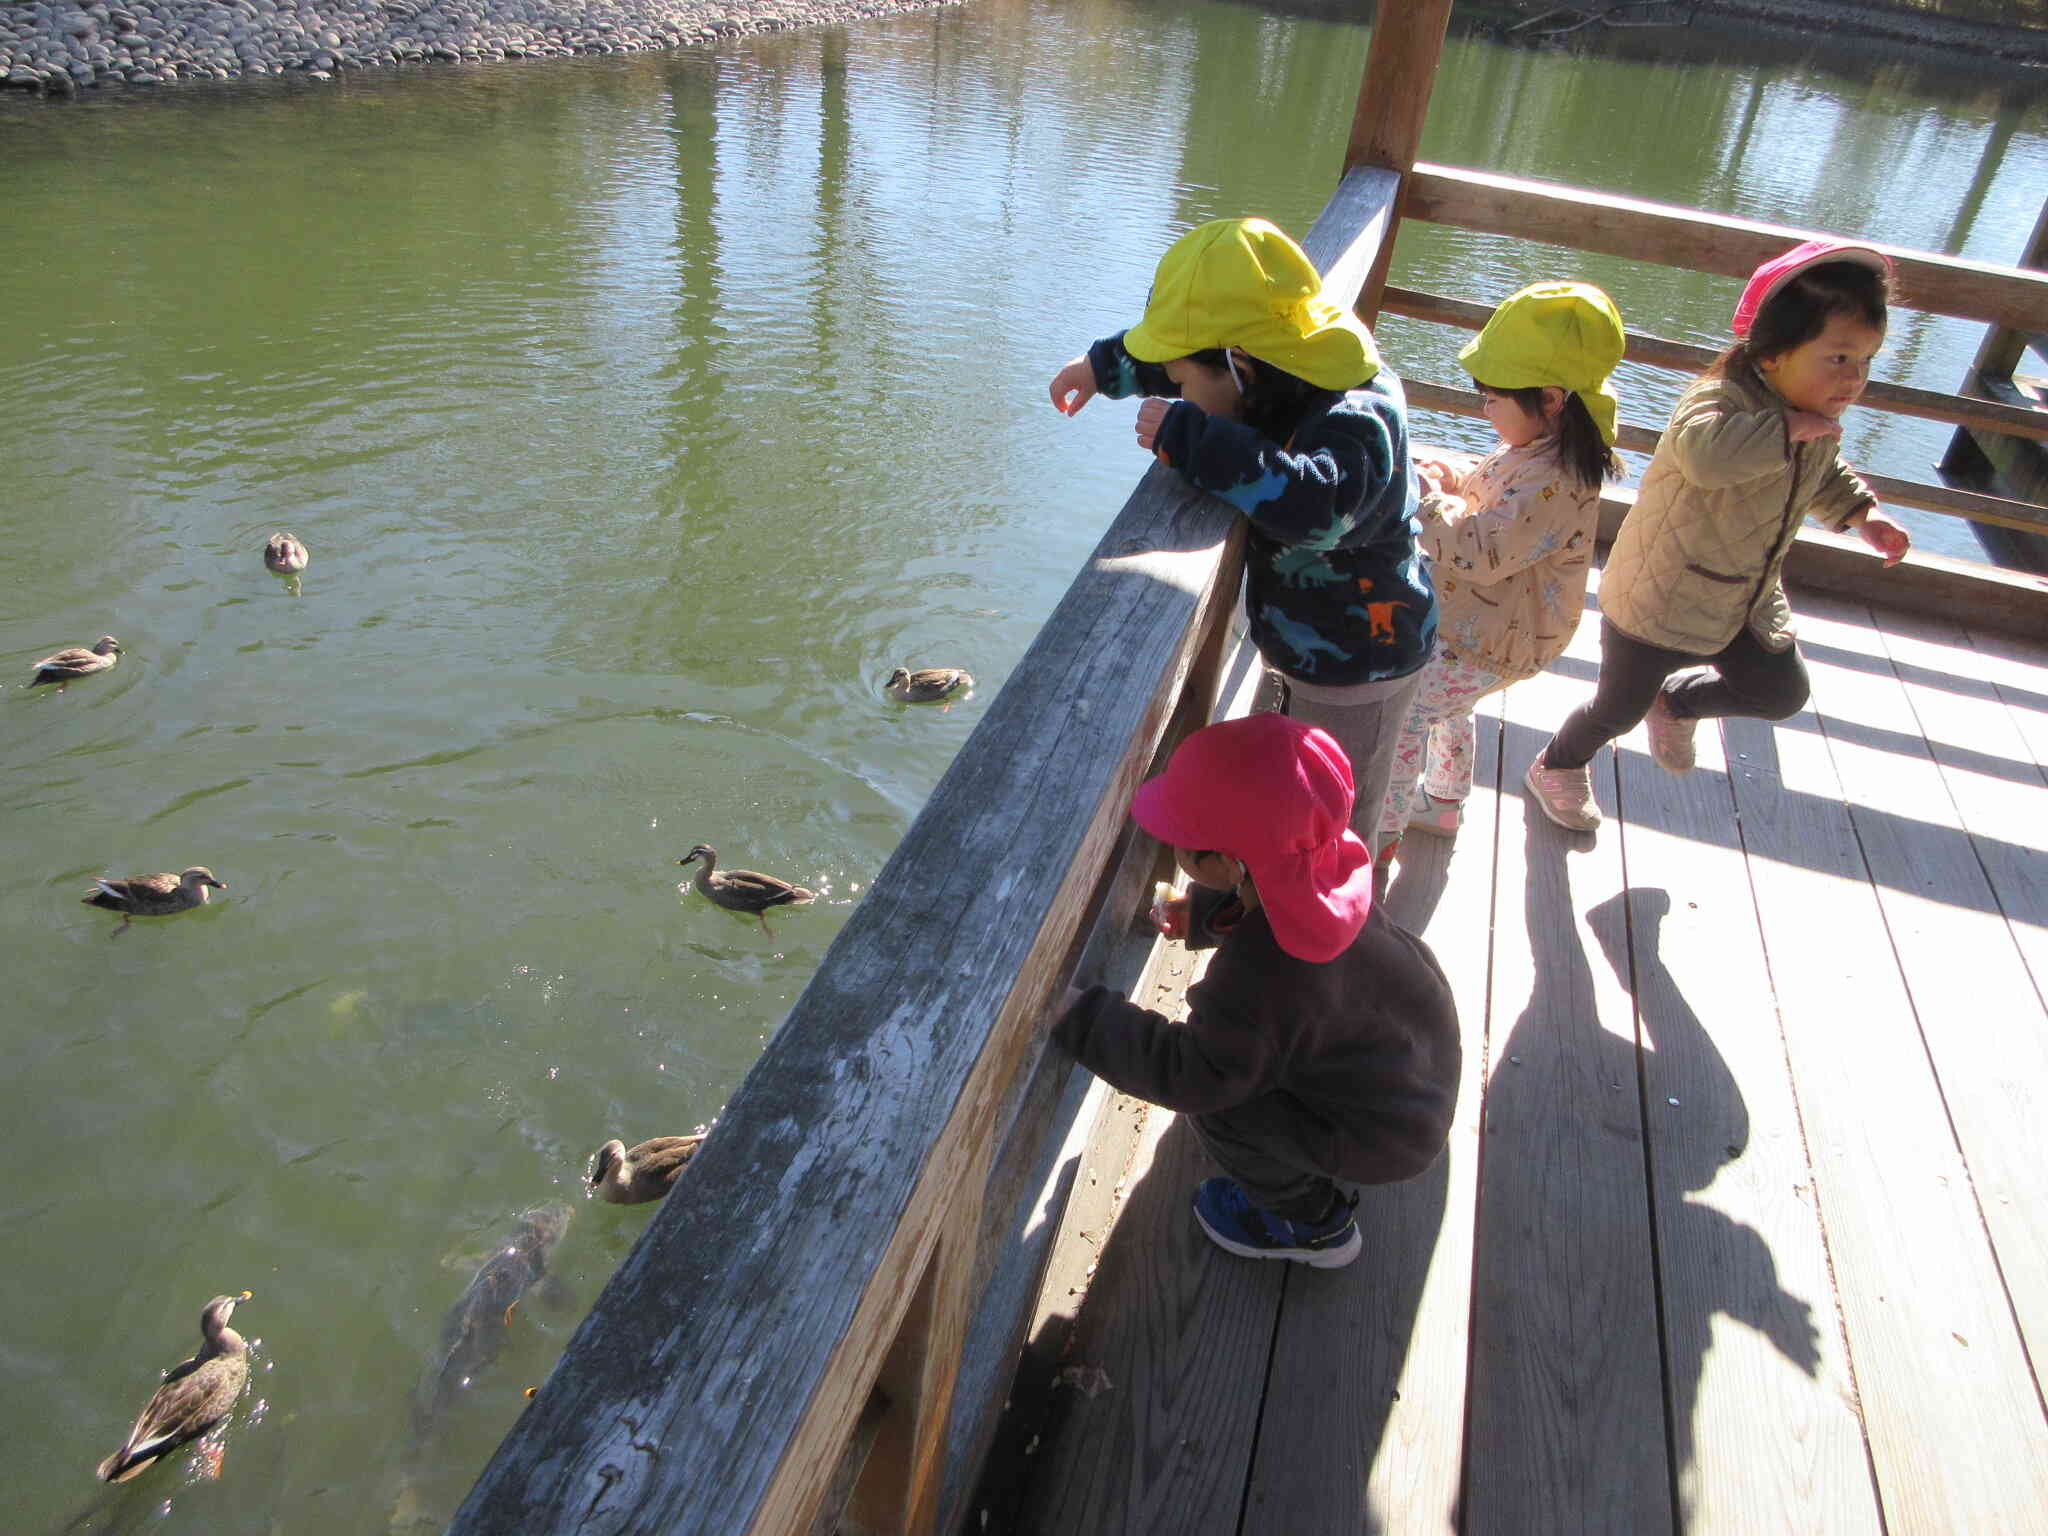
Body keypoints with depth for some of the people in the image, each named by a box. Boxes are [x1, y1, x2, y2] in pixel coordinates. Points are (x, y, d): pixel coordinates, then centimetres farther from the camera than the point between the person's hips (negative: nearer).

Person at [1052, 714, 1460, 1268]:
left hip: (1382, 1135, -8)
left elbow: (1187, 1075, -28)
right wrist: (1207, 916, 7)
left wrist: (1079, 1015, -26)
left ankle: (1311, 1224, 16)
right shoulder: (1326, 859, -19)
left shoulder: (1257, 982, -41)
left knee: (1214, 1108, -10)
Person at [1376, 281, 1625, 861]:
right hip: (1473, 620, 10)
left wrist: (1428, 497, -24)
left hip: (1487, 641, -10)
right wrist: (1452, 481, -5)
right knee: (1445, 707, 29)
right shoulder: (1538, 448, -2)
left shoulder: (1554, 483, -33)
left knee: (1402, 715, -1)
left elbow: (1481, 553, -35)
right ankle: (1444, 802, 51)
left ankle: (1380, 835, 15)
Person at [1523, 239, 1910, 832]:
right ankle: (1557, 766, 41)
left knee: (1782, 692, 18)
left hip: (1748, 601, 7)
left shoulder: (1820, 417, -2)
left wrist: (1861, 513, 9)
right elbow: (1704, 452, -55)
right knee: (1619, 709, 11)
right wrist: (1787, 428, -43)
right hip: (1657, 600, -7)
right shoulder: (1721, 399, -30)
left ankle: (1677, 701, 44)